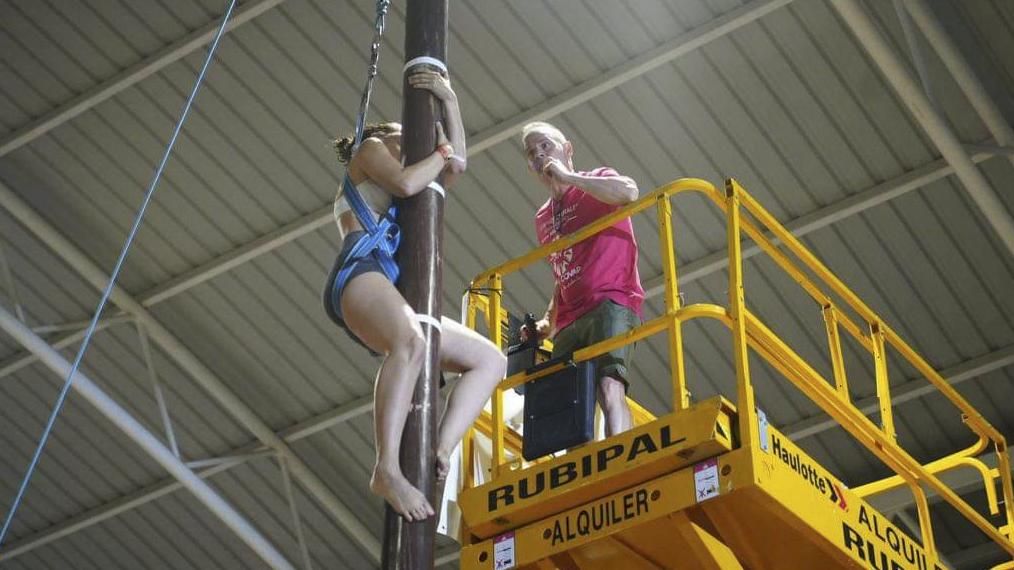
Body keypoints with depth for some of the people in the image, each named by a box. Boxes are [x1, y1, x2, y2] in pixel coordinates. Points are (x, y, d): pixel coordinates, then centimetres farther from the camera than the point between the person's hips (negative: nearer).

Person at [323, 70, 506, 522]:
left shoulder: (387, 192, 41)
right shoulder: (369, 149, 21)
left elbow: (455, 165, 32)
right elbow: (405, 183, -2)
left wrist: (449, 102, 26)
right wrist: (441, 151, 15)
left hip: (389, 289, 9)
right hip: (361, 271, -9)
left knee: (491, 359, -3)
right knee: (411, 343, -40)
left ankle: (438, 454, -25)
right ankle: (387, 469, -50)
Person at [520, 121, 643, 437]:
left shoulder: (596, 180, 8)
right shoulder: (543, 218, 26)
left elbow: (629, 192, -18)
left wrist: (566, 177, -7)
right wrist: (549, 322, 16)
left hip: (611, 302, -7)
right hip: (569, 320, 7)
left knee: (609, 386, -27)